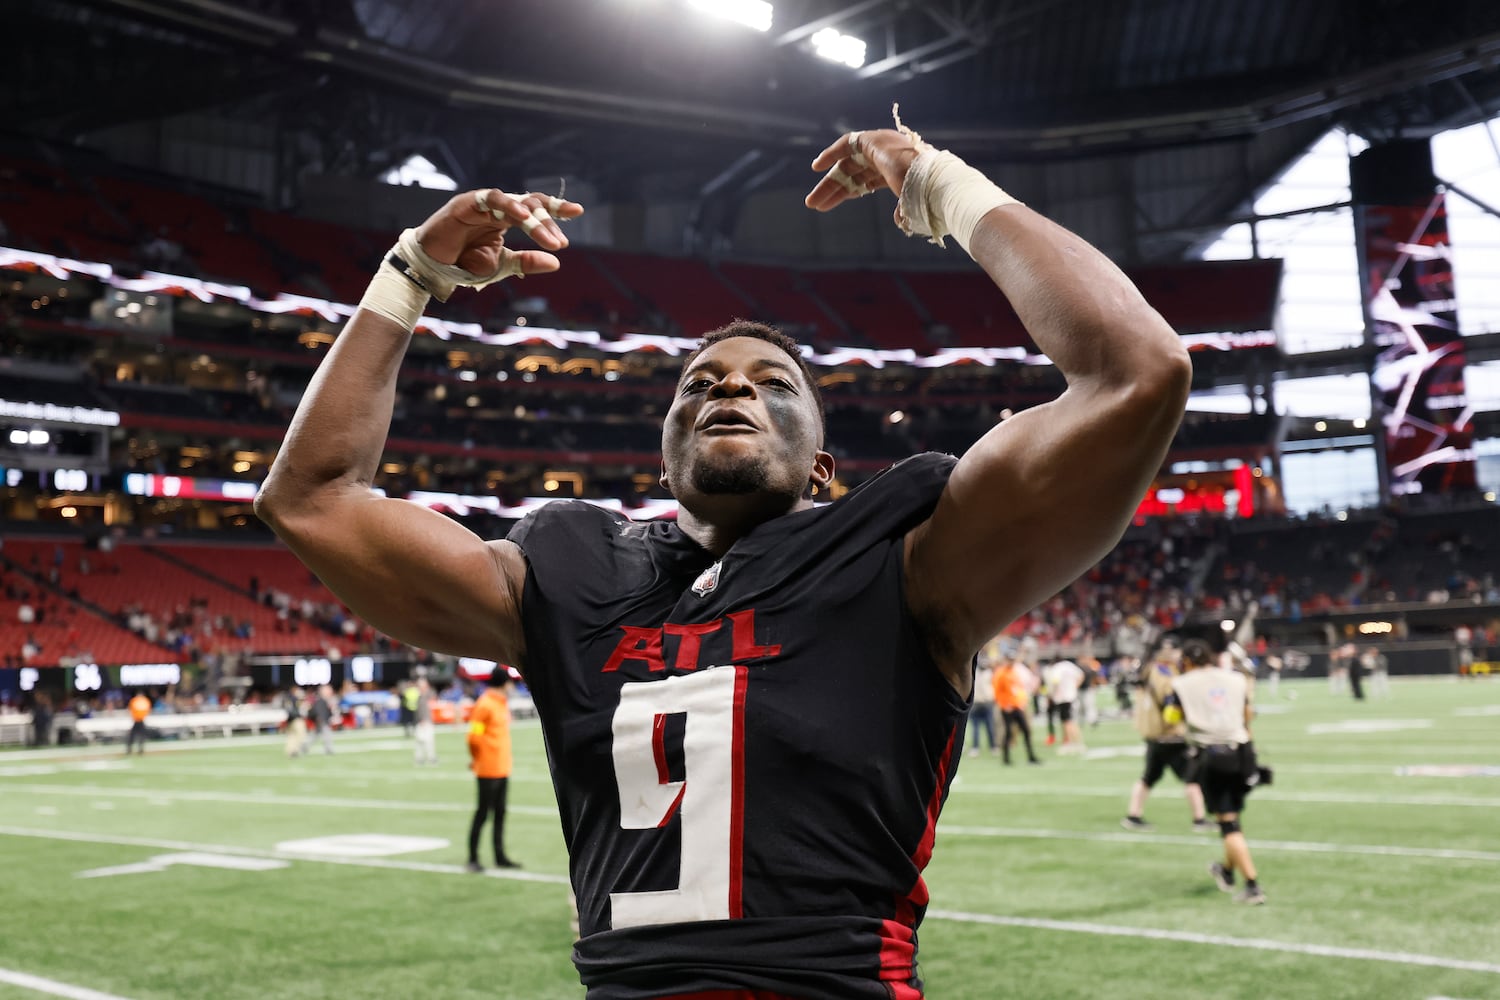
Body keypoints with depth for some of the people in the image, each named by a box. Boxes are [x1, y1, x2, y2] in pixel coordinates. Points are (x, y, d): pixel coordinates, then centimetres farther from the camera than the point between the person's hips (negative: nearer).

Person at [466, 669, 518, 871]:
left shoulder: (503, 703, 13)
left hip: (503, 769, 9)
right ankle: (473, 859, 6)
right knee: (483, 813, -2)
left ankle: (500, 856, 20)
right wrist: (476, 758, -3)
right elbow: (474, 736, -17)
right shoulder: (485, 704, -15)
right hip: (488, 770, -8)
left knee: (500, 813, 12)